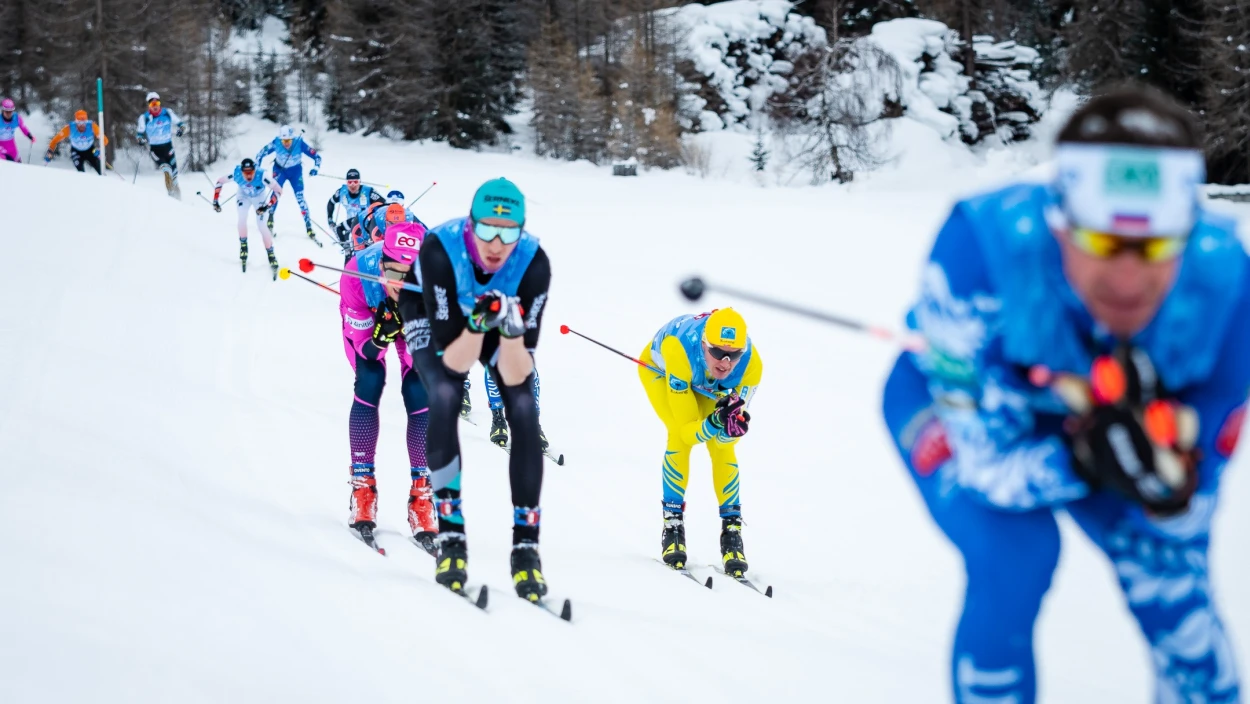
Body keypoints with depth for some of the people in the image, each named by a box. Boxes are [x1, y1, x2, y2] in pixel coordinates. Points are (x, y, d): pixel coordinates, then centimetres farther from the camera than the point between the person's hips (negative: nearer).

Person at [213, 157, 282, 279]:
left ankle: (271, 255, 1)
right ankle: (243, 247, 7)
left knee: (261, 226, -11)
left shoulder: (261, 177, -42)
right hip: (244, 196, 2)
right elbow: (220, 182, -17)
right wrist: (215, 201, -19)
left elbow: (278, 190, -34)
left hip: (260, 197, -2)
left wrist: (267, 206, -40)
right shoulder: (236, 176, -36)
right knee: (242, 219, -17)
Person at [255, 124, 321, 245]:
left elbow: (316, 156, -23)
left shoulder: (299, 143, -30)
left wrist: (316, 168, -40)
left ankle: (309, 228, -3)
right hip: (280, 168, 1)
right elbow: (260, 154, -17)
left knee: (300, 197, -8)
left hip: (295, 171, -1)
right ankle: (270, 219, 1)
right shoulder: (276, 143, -28)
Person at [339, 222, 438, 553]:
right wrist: (380, 338, -48)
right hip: (366, 318, 0)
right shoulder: (357, 274, -40)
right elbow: (364, 346, -27)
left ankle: (422, 495, -2)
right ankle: (362, 487, -5)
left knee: (419, 396, -14)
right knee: (369, 386, -19)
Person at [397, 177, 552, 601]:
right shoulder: (440, 250, -39)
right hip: (435, 315, -1)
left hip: (503, 316, 2)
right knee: (445, 396, -26)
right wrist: (477, 325, -52)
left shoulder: (534, 263, -35)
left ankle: (526, 545, -9)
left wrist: (513, 331, -52)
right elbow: (453, 362, -34)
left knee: (524, 409, -18)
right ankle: (450, 534, -16)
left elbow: (516, 376, -34)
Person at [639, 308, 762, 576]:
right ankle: (672, 522, -11)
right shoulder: (679, 351, -45)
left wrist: (730, 426, -49)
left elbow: (724, 440, -28)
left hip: (709, 384, 2)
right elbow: (687, 431, -37)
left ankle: (731, 529, -3)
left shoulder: (750, 365, -36)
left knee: (723, 446, -15)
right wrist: (715, 423, -55)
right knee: (680, 435, -24)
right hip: (659, 368, -2)